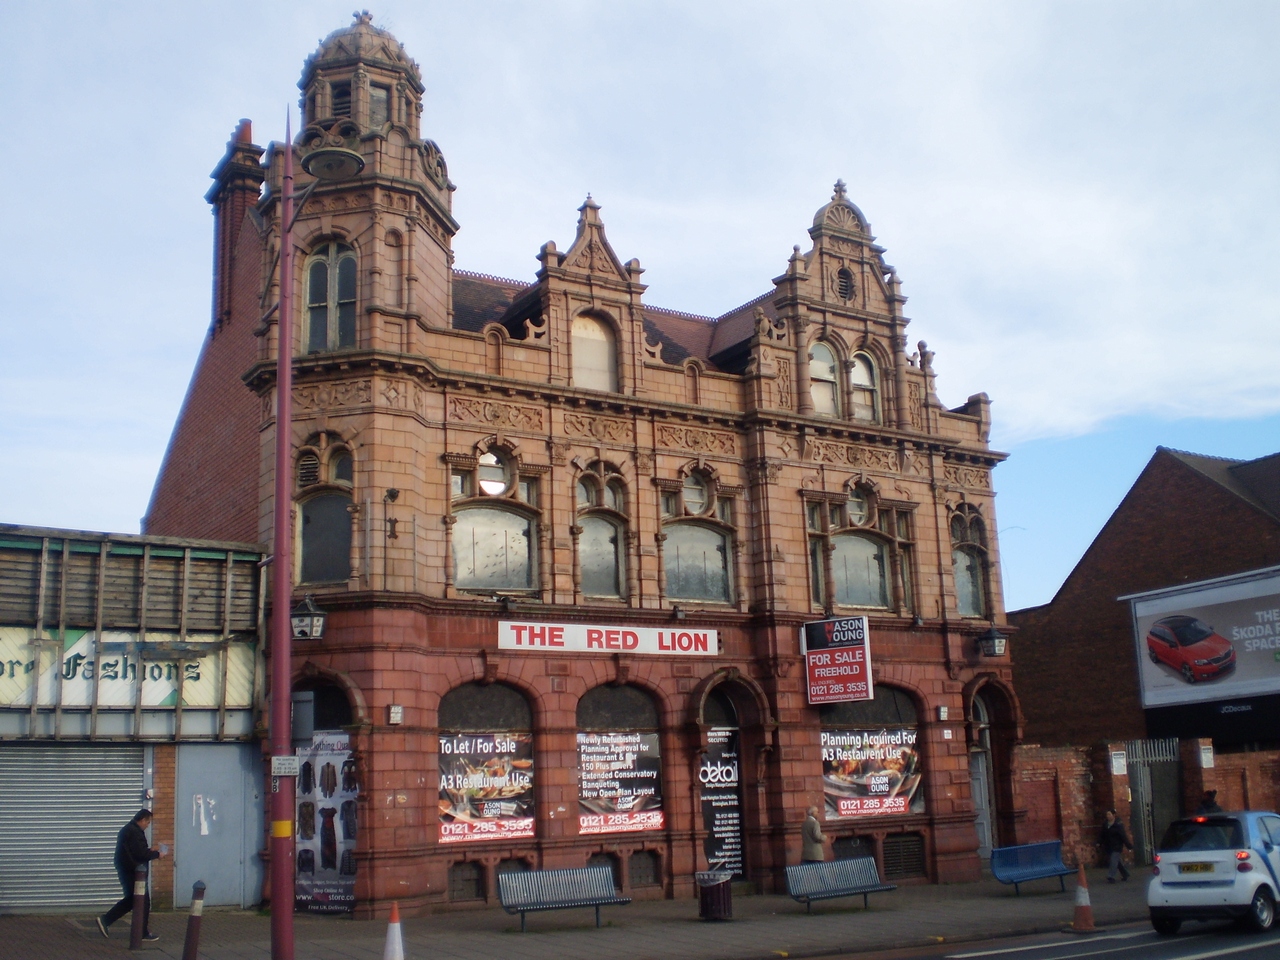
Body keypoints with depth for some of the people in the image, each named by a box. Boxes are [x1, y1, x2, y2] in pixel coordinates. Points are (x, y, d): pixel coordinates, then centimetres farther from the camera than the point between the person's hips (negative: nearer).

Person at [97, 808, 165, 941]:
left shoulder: (127, 829, 13)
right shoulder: (136, 832, -21)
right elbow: (141, 854, -24)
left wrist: (150, 850, 17)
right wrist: (157, 854, -9)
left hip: (125, 871, 10)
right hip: (133, 872, -10)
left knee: (130, 899, 20)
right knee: (143, 902, 1)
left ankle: (105, 920, 16)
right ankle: (143, 933, 8)